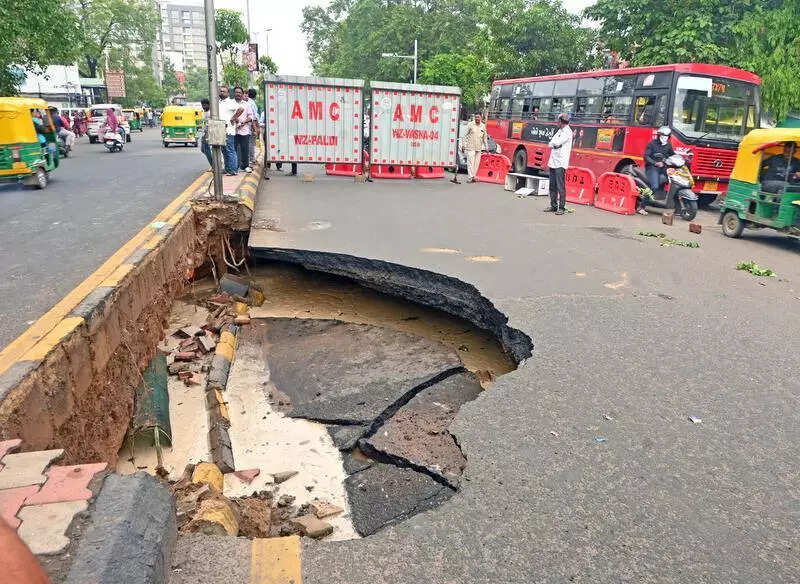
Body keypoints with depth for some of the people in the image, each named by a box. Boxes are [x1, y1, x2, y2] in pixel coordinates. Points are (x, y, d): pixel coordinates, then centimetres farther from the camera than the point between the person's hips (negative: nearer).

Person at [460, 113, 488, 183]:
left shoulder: (483, 126, 11)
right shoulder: (470, 125, -1)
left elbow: (485, 138, 17)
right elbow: (465, 135, -1)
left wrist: (486, 147, 14)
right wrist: (463, 145, -6)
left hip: (479, 148, 4)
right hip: (470, 147, -4)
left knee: (476, 163, 4)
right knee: (470, 162, -10)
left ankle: (473, 176, 11)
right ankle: (471, 177, -11)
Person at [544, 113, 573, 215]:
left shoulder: (567, 131, -7)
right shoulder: (560, 131, 19)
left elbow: (557, 142, -17)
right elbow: (550, 143, 12)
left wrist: (552, 143, 2)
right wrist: (554, 144, -7)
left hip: (560, 164, -9)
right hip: (553, 162, 9)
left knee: (561, 187, -8)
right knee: (552, 186, 12)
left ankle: (561, 207, -4)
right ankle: (553, 206, 19)